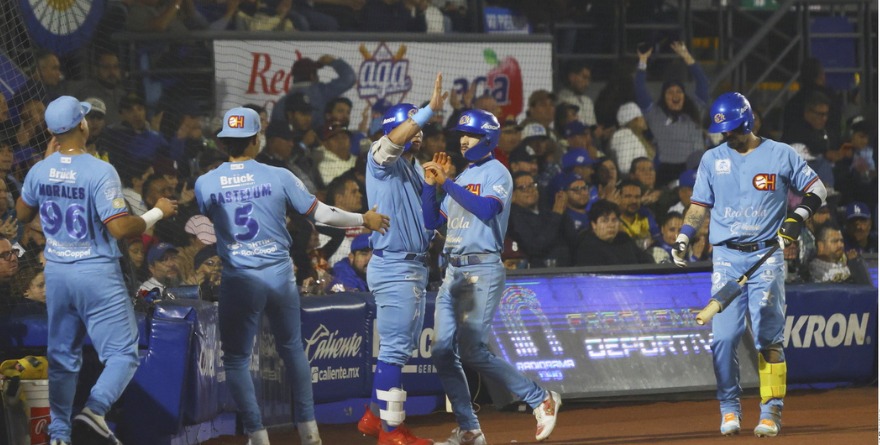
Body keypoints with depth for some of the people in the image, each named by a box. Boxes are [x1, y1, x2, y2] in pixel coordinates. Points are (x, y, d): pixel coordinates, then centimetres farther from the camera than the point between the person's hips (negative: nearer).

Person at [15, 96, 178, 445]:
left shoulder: (39, 172, -1)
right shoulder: (100, 172, -19)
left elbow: (23, 214, 17)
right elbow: (120, 229, -21)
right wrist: (158, 213, -7)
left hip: (56, 274, 6)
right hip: (98, 275, -6)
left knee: (62, 357, 16)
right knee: (122, 354, 0)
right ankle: (94, 412, -22)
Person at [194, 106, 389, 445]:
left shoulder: (205, 184, -5)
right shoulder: (278, 177, -6)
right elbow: (321, 214, -3)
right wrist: (364, 220, 12)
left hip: (238, 281, -1)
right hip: (280, 276, 2)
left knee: (236, 358, 8)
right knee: (292, 349, 18)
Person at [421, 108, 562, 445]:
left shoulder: (496, 173, -4)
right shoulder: (461, 178, 19)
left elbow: (487, 209, -24)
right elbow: (433, 222, 19)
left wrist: (446, 183, -21)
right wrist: (430, 184, 6)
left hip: (483, 270, -8)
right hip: (453, 271, 8)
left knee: (472, 353, -15)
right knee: (443, 351, 1)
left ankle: (541, 400, -3)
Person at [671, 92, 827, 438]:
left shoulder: (780, 155, 4)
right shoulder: (711, 160, 12)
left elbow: (816, 188, 7)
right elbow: (700, 205, 15)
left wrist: (798, 216, -10)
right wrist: (682, 239, 0)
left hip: (766, 256, -2)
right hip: (726, 258, 2)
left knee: (768, 337, -6)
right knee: (723, 337, -8)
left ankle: (771, 412, -2)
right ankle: (730, 409, 4)